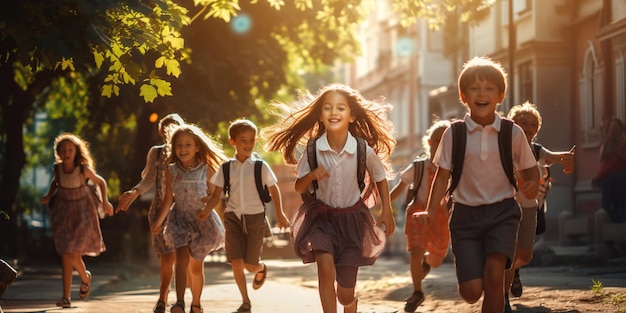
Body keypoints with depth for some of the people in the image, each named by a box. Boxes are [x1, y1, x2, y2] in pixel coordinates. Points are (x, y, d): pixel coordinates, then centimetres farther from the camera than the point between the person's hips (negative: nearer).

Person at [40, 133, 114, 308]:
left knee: (73, 254, -9)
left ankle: (85, 277, 26)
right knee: (66, 256, -2)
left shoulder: (84, 169, -17)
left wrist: (105, 201, -6)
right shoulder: (58, 168, -7)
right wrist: (49, 196, 2)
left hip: (82, 211, -3)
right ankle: (66, 297, 1)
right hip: (63, 211, 3)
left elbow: (100, 182, -1)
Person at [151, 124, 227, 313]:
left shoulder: (206, 170, -6)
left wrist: (223, 226, 2)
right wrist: (159, 221, -5)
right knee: (182, 256, -22)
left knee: (196, 267, 10)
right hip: (180, 218, 0)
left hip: (203, 220, 0)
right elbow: (169, 198, 1)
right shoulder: (172, 171, -2)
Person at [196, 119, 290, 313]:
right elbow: (216, 195, 3)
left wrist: (280, 214, 12)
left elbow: (273, 190, 8)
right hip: (233, 217, 2)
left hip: (255, 217, -2)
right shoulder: (226, 168, 1)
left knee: (250, 265, -3)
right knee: (236, 262, -6)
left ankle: (261, 269, 36)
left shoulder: (260, 166, -4)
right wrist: (206, 210, -16)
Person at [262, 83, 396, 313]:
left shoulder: (364, 149, -17)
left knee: (346, 294, 6)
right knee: (326, 267, -28)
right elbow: (299, 187, -3)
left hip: (352, 217, 0)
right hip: (321, 216, 0)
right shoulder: (313, 148, -15)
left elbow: (380, 178, 3)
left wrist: (387, 211, -3)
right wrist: (312, 175, -23)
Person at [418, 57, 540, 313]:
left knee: (494, 274, -21)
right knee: (471, 292, -5)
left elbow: (530, 169, 7)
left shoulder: (512, 133, -3)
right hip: (466, 214, 0)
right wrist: (431, 211, -9)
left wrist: (532, 185, -15)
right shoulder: (454, 134, -4)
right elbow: (443, 175, 2)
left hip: (502, 212, 0)